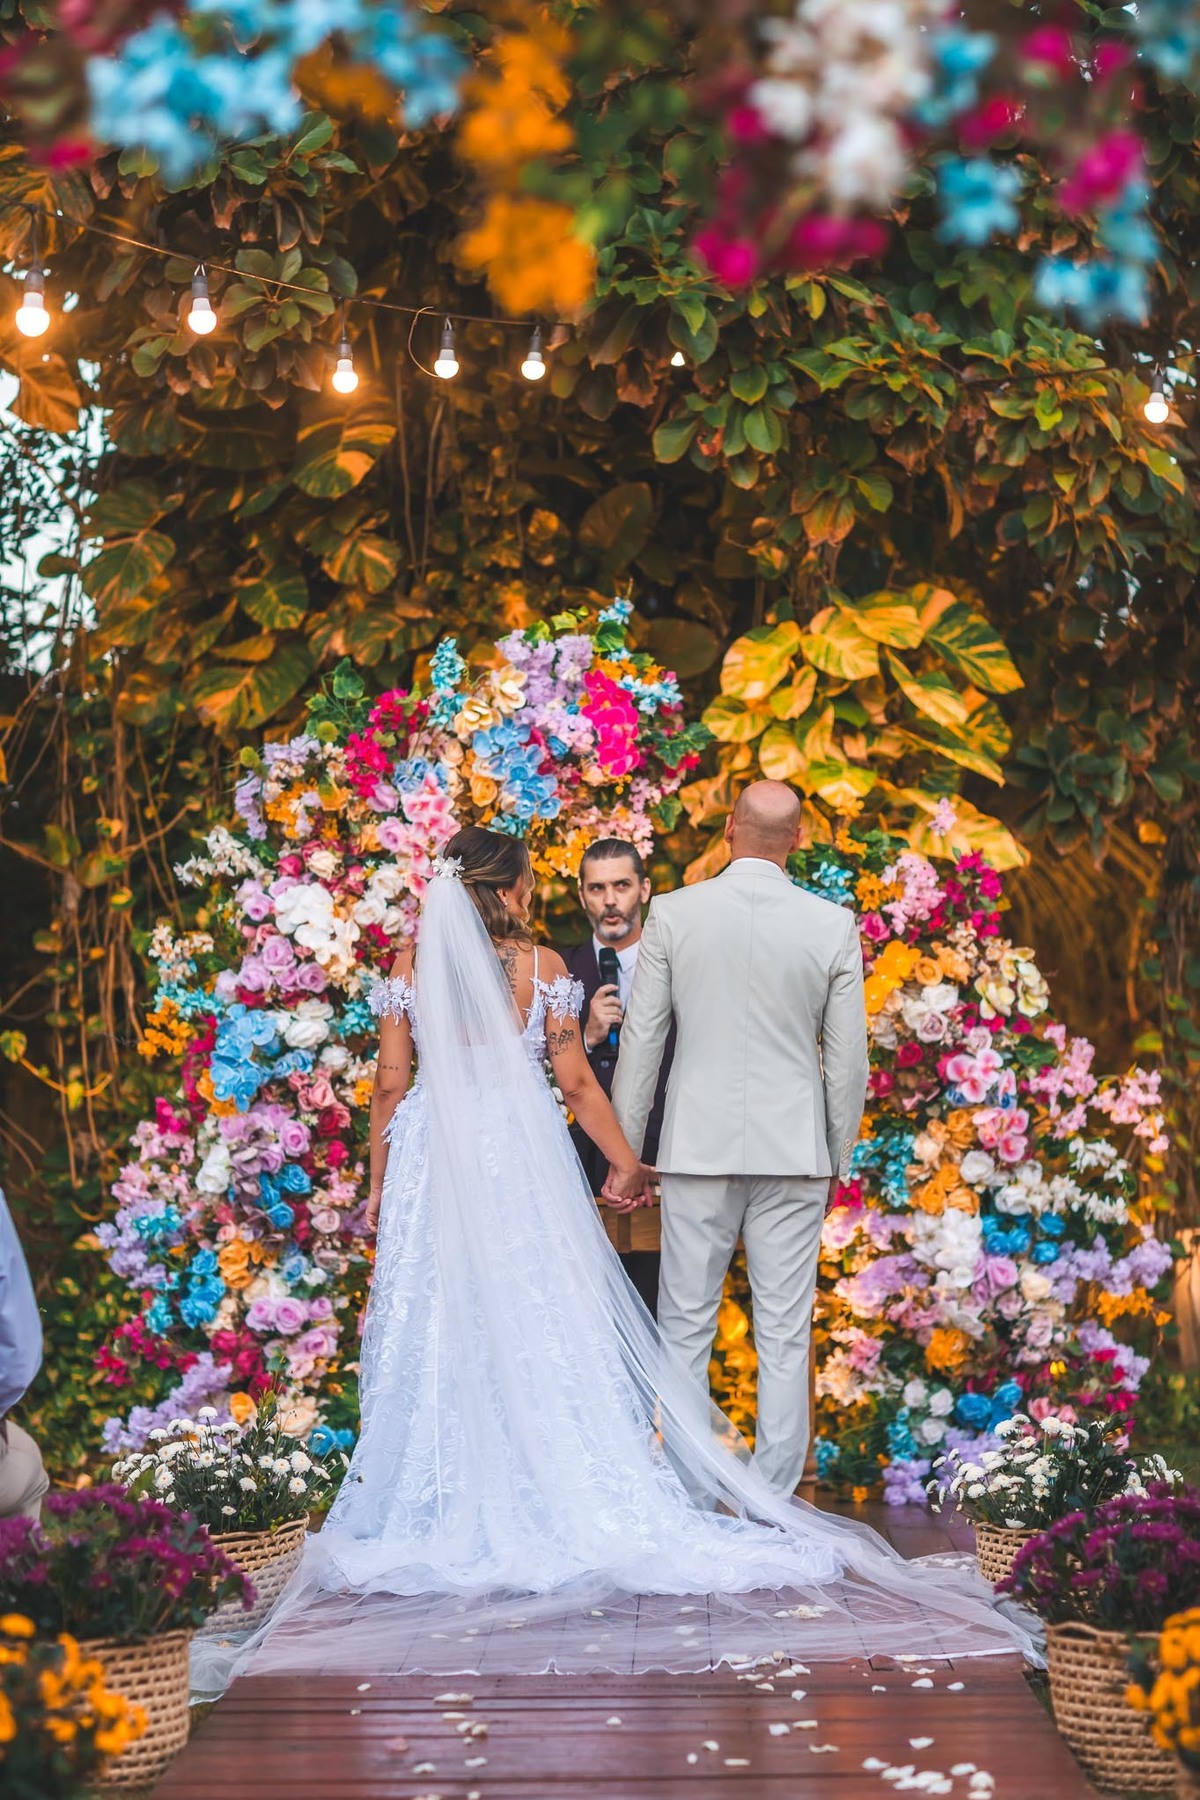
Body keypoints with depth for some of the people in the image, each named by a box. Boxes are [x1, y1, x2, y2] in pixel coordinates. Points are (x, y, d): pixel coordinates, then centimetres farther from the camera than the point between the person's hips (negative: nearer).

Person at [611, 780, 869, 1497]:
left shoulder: (674, 914, -3)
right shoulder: (834, 925, -2)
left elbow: (642, 1041, 0)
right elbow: (849, 1059, 2)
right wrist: (839, 1157, 14)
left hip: (699, 1145, 0)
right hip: (795, 1152, 1)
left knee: (685, 1327, 8)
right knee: (785, 1334, 6)